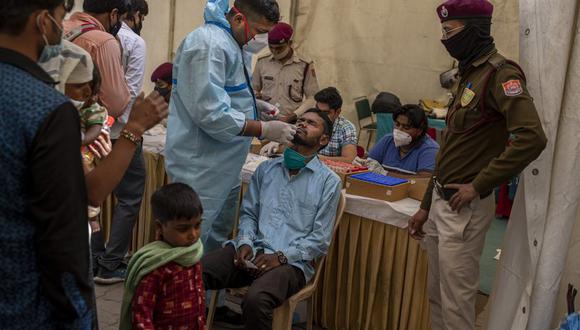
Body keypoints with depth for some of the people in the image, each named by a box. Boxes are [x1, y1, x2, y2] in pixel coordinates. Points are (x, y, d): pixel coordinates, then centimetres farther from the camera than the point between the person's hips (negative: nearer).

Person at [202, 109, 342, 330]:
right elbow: (248, 213, 16)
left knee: (256, 301, -35)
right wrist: (245, 243, -4)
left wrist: (281, 256, -13)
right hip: (251, 250, 4)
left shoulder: (328, 181, 3)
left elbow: (320, 239, -1)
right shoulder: (266, 169, 17)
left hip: (291, 261, -3)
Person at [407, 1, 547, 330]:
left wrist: (478, 186, -20)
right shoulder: (469, 74, 14)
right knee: (436, 293, 17)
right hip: (441, 201, 9)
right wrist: (426, 205, 18)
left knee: (456, 298, 1)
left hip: (464, 208, -9)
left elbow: (532, 138, -27)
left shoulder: (500, 74, -13)